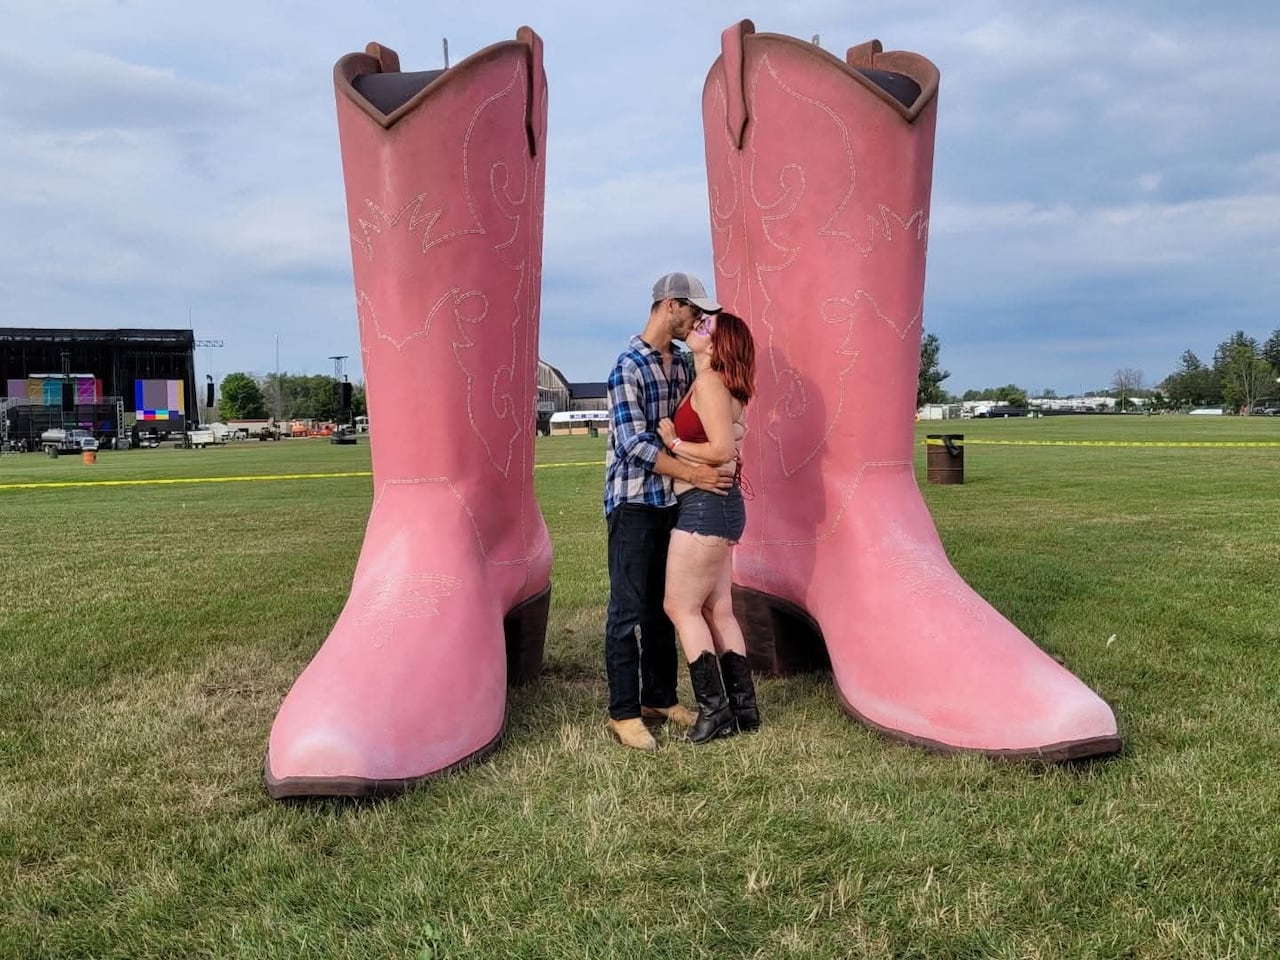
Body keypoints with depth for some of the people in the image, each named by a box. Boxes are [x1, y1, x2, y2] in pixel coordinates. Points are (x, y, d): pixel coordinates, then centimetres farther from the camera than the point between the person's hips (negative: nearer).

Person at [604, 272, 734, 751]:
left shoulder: (682, 362, 9)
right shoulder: (629, 365, -14)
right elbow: (633, 443, -20)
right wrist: (693, 473, -22)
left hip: (671, 500, 8)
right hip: (634, 501, -7)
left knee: (663, 605, 14)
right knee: (629, 609, 0)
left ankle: (660, 699, 26)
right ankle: (623, 712, 10)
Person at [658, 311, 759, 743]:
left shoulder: (708, 382, -14)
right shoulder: (723, 386, 15)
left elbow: (723, 450, -23)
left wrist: (674, 442, -12)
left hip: (706, 506, -10)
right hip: (721, 506, 10)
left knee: (681, 609, -1)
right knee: (718, 611, 13)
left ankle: (714, 710, 4)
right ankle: (743, 706, 19)